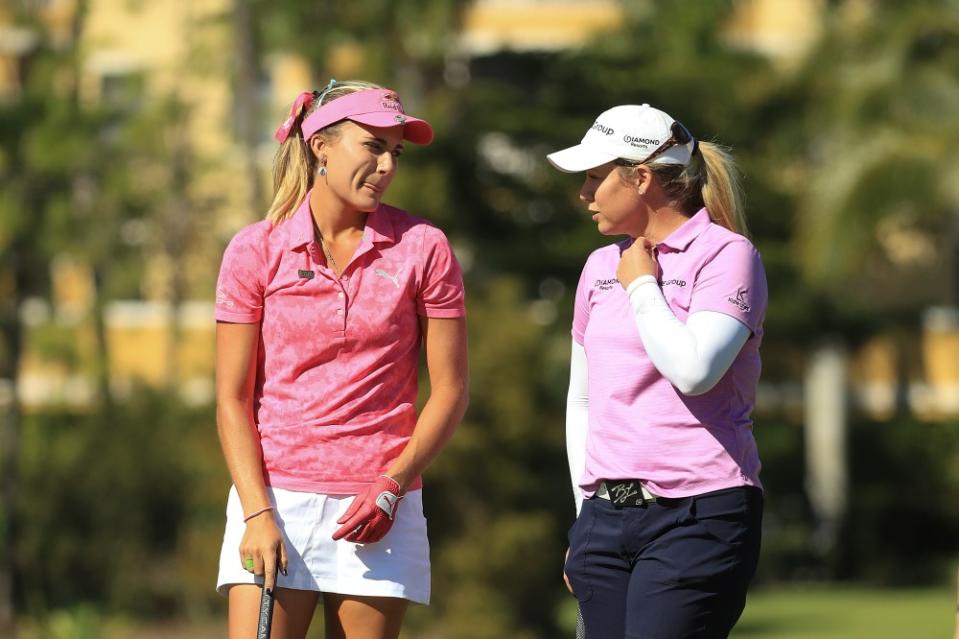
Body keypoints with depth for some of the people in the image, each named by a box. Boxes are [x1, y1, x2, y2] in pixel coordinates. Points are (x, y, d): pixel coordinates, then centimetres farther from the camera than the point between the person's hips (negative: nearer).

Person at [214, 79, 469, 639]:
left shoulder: (423, 249, 2)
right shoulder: (255, 251, 2)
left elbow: (450, 392, 4)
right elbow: (233, 399, 2)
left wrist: (393, 484, -8)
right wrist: (258, 513, -8)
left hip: (380, 510, 1)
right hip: (276, 500, -1)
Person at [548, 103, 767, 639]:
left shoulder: (726, 255, -3)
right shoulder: (601, 267, 17)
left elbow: (693, 370, -18)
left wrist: (642, 286, -5)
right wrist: (588, 511, 17)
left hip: (699, 515, -7)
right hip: (606, 518, 7)